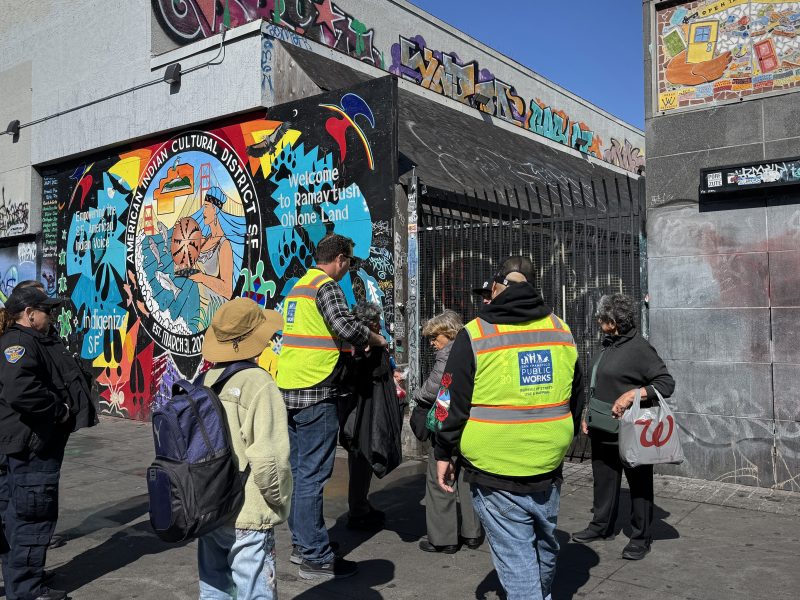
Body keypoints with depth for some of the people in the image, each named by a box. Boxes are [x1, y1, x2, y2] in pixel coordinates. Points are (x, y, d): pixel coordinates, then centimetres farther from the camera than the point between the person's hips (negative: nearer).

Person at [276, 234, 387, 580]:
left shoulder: (297, 288, 18)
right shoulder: (326, 286, -10)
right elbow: (346, 327, -23)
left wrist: (345, 347, 19)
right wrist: (375, 339, -5)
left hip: (288, 389, 9)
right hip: (315, 395, -9)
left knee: (298, 471, 16)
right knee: (312, 476, -4)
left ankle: (301, 543, 28)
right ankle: (315, 558, 4)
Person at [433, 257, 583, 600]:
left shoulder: (474, 335, -9)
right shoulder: (561, 330, 6)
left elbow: (453, 402, -7)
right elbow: (576, 395, 17)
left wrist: (443, 454, 4)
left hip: (495, 473, -5)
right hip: (549, 467, 6)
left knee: (515, 553, 3)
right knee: (545, 543, 24)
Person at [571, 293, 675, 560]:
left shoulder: (639, 348, -15)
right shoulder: (607, 346, 11)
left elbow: (667, 383, -17)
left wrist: (632, 394, -26)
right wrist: (587, 414, 16)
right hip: (602, 430, 8)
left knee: (639, 486, 6)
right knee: (603, 480, 18)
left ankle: (641, 538, 18)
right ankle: (602, 526, 33)